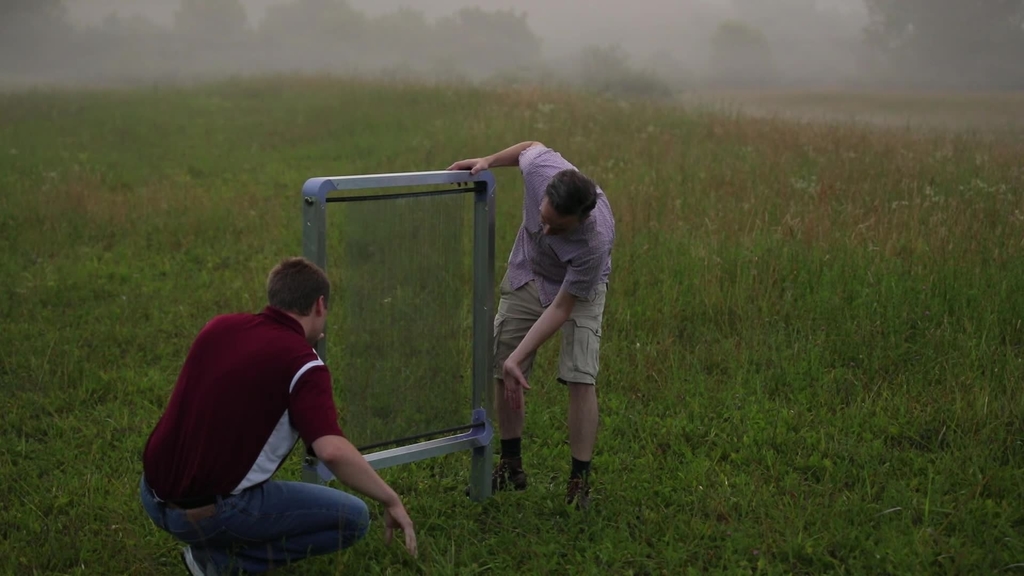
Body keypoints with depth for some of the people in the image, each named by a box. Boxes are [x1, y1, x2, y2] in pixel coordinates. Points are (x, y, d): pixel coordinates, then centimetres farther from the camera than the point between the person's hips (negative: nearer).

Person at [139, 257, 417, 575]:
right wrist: (391, 500, -13)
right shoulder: (302, 362, -13)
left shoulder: (219, 327, 6)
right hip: (209, 512, -7)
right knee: (352, 518, 4)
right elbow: (333, 452, -27)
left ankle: (214, 541, 24)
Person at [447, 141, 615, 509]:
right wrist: (487, 162, -12)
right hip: (526, 275, 4)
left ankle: (580, 482, -8)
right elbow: (531, 146, -6)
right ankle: (511, 467, 18)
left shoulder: (596, 241, -42)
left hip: (578, 289, -4)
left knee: (580, 378, -18)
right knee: (501, 370, 3)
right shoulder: (541, 166, -35)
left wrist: (517, 359, -33)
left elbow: (561, 308, -33)